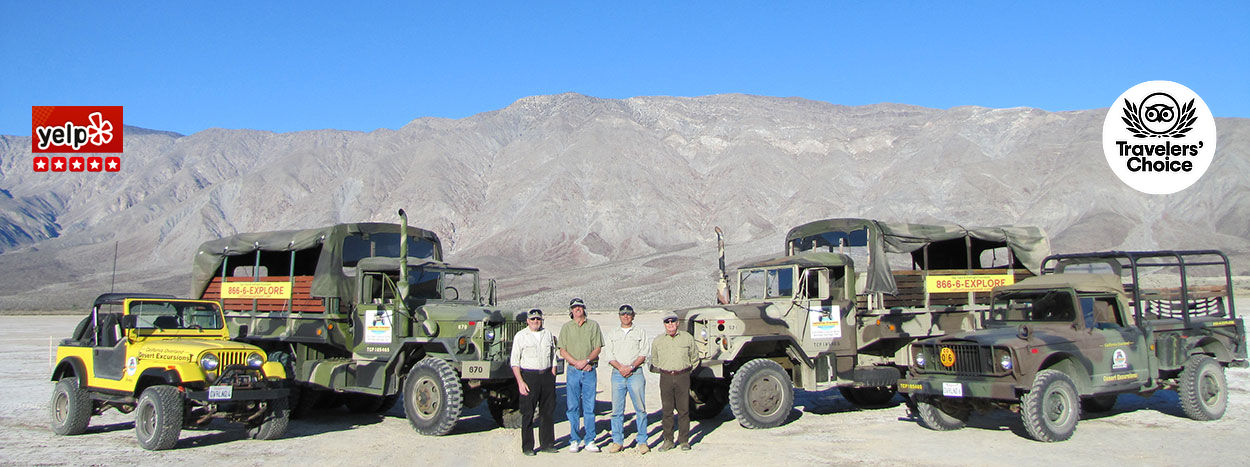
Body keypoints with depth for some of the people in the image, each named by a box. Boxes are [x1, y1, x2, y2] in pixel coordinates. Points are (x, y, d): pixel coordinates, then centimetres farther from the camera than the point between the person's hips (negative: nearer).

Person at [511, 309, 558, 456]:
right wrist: (520, 382, -11)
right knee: (528, 413, -2)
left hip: (546, 375, 4)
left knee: (548, 411, 7)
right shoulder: (520, 336, 1)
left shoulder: (548, 334, 13)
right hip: (528, 376, -4)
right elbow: (514, 361, -3)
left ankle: (547, 444, 17)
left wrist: (552, 376, 8)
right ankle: (527, 447, 6)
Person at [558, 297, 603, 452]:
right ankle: (574, 440, 9)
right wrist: (576, 363, -10)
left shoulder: (593, 325, 9)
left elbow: (598, 348, 3)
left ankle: (589, 441, 6)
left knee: (589, 407, 0)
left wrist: (586, 360, -12)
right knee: (573, 407, 2)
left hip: (589, 371, 0)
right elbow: (562, 351, 4)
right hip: (572, 371, 1)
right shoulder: (566, 327, 10)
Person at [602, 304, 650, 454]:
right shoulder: (611, 334, 15)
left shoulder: (640, 333, 10)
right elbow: (608, 354, 6)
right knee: (617, 409, 1)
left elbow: (644, 354, 2)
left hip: (635, 373, -2)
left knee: (640, 408, -4)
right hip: (617, 374, 2)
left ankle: (642, 441, 1)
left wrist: (631, 367, -12)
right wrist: (620, 367, -10)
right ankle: (617, 441, 8)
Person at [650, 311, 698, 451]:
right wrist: (663, 371, 10)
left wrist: (686, 371, 10)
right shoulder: (657, 341, 8)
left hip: (683, 376, -1)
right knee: (667, 410, 2)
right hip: (666, 377, 1)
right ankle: (668, 441, 10)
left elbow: (695, 358, 15)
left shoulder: (687, 338, 5)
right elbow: (654, 362, 19)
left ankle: (684, 440, 9)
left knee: (684, 409, 0)